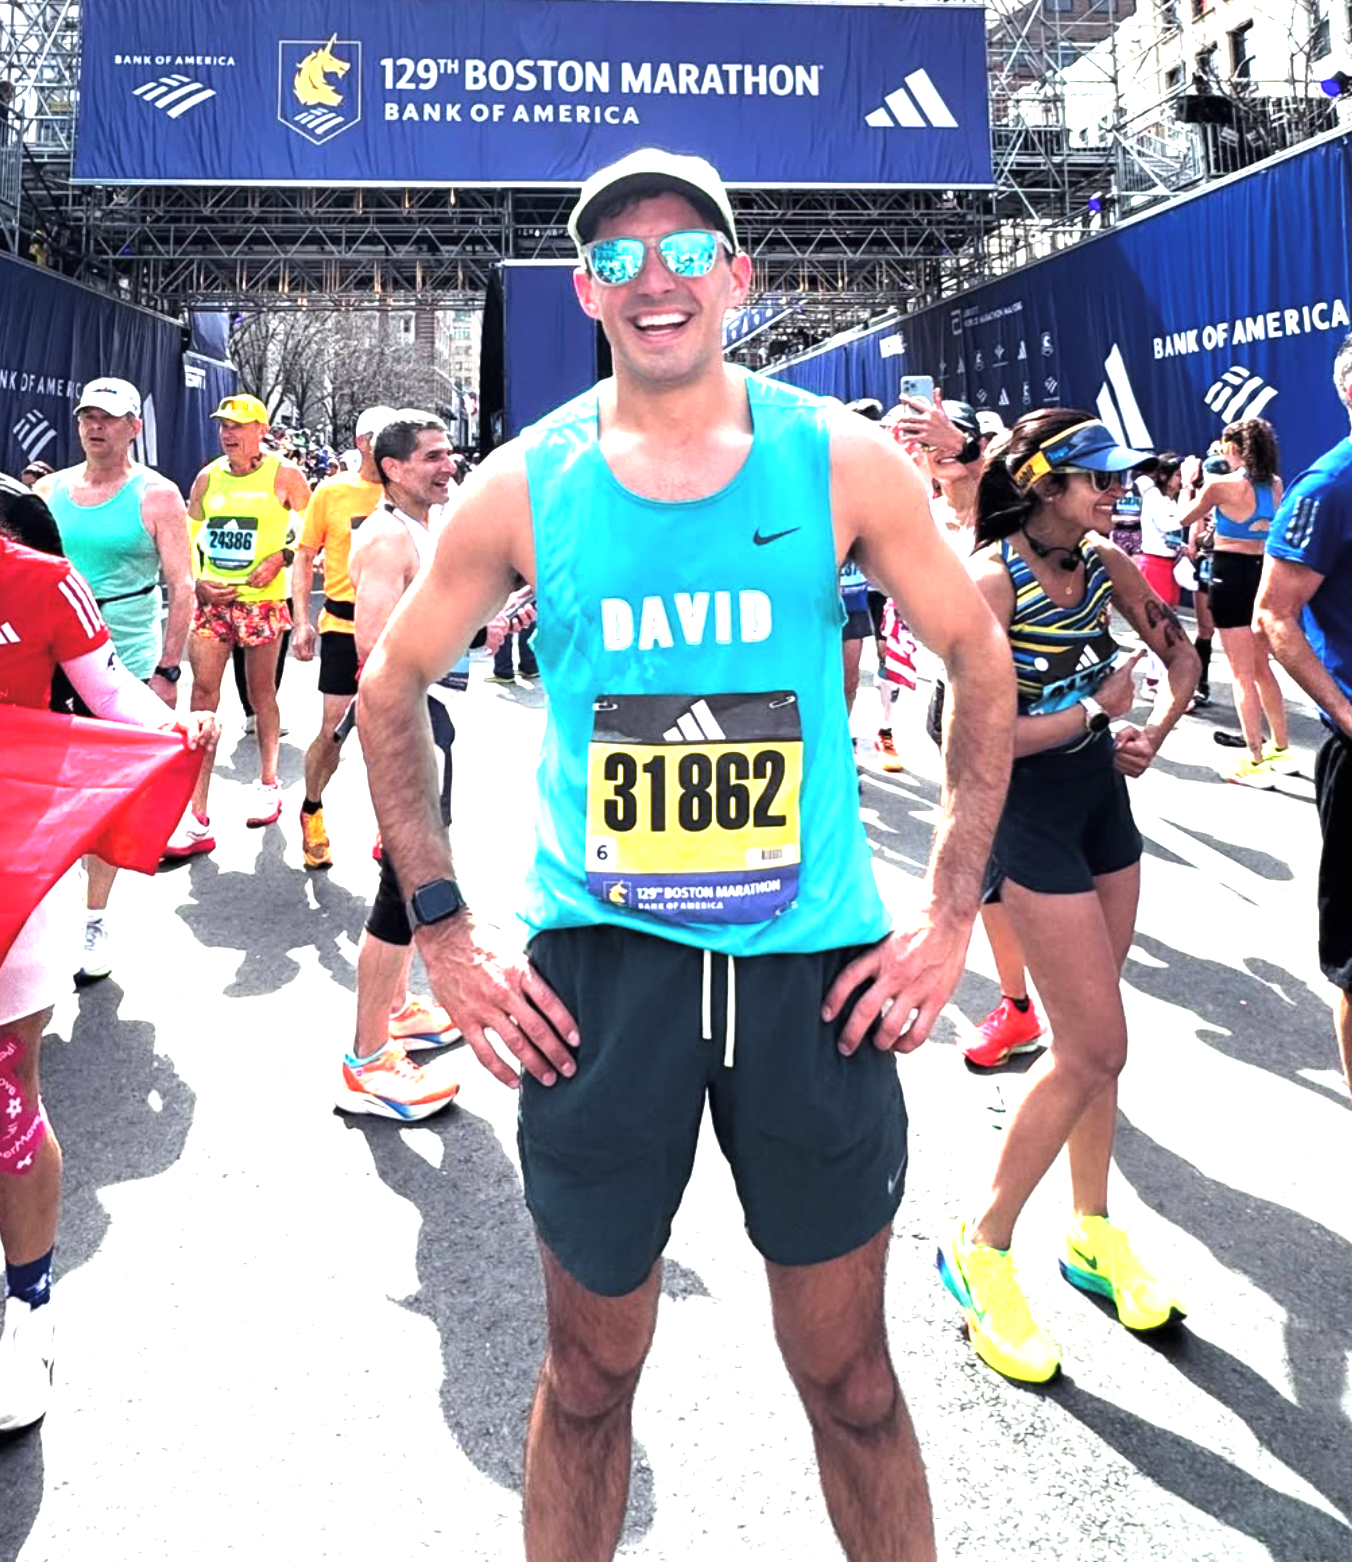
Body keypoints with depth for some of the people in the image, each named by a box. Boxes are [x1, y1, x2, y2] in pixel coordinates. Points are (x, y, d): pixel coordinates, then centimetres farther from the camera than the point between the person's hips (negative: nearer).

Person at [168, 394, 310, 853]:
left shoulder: (284, 476, -2)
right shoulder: (207, 477, 9)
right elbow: (187, 536, 16)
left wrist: (280, 558, -14)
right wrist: (198, 582, 1)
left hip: (263, 601, -3)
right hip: (211, 601, 3)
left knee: (261, 693, 10)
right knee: (203, 695, -6)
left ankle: (268, 783, 32)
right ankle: (197, 819, -6)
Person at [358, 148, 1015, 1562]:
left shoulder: (841, 462, -1)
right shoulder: (522, 487, -1)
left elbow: (980, 659, 7)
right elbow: (391, 682, 9)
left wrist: (952, 914, 1)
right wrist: (442, 929, 1)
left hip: (815, 966, 0)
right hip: (598, 966, 0)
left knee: (846, 1372, 15)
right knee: (590, 1370, 16)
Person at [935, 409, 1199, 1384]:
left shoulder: (1105, 565, 4)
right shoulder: (992, 580, -17)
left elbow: (1181, 653, 18)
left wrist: (1154, 732, 1)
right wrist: (1097, 710, -13)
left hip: (1104, 801, 7)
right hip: (1031, 812, -7)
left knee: (1090, 1036, 13)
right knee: (1095, 1047, -7)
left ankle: (1094, 1233, 29)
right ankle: (982, 1248, 7)